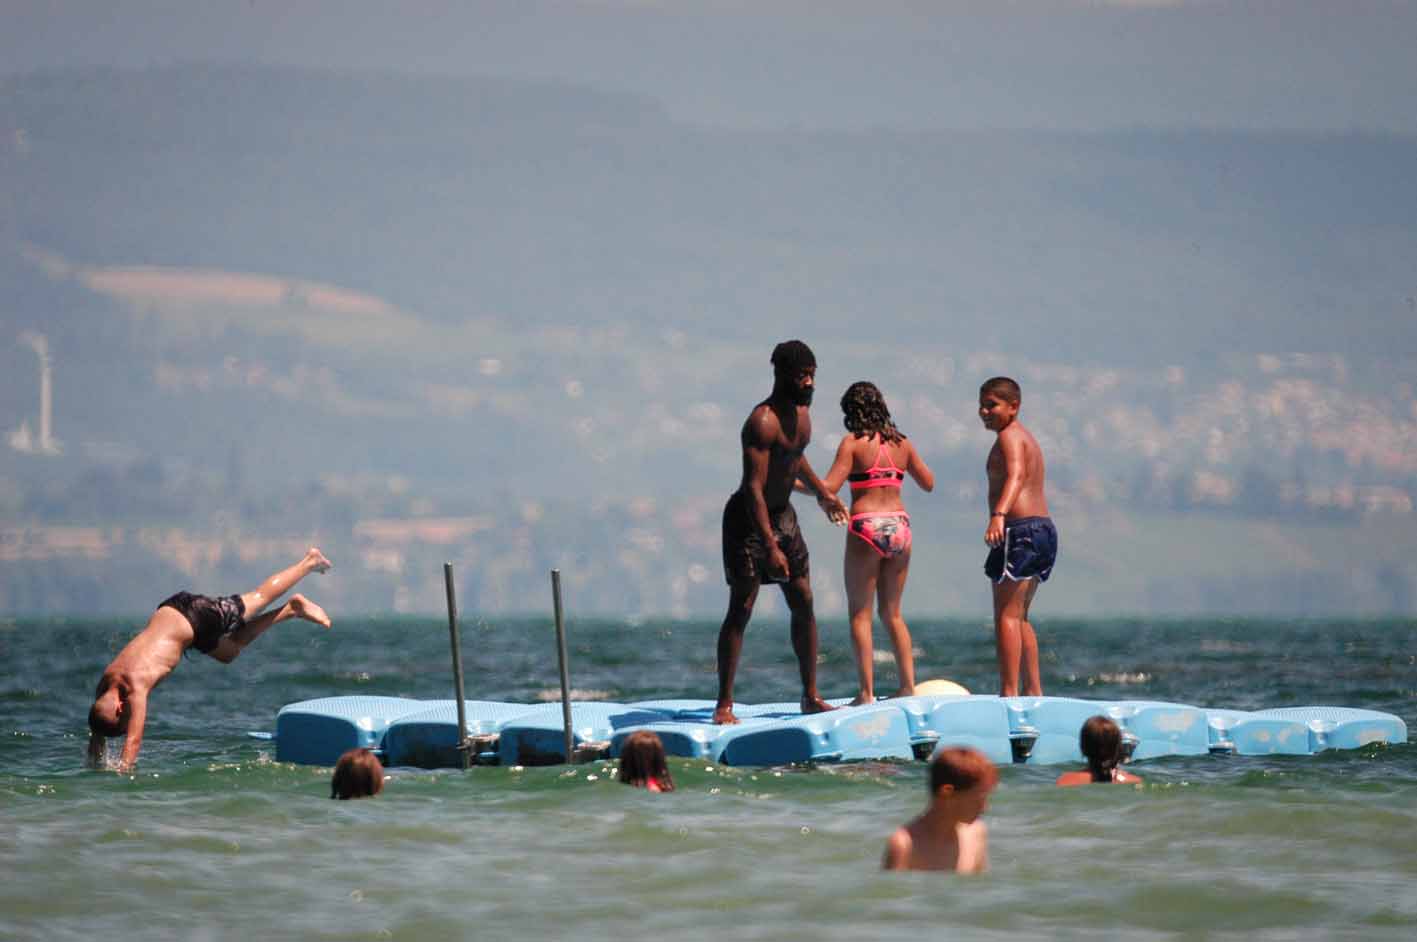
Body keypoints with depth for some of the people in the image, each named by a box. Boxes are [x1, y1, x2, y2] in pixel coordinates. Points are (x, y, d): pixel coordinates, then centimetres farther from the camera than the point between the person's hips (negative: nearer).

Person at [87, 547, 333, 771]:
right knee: (228, 653, 27)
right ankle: (290, 610, 41)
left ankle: (309, 562, 34)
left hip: (197, 616, -6)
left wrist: (121, 771, -41)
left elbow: (133, 740, -38)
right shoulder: (105, 682, -15)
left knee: (260, 598, 14)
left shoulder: (135, 687, -34)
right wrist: (93, 769, -5)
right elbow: (96, 736, -2)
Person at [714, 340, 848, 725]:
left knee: (803, 603, 6)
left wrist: (821, 491, 33)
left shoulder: (801, 412, 4)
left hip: (783, 515, 8)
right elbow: (754, 487, -30)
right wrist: (770, 546, -35)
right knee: (741, 608, -10)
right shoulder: (762, 422, -24)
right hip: (748, 518, -8)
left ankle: (810, 696, 12)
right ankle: (724, 704, -7)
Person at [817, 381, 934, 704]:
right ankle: (908, 686, 11)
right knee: (892, 613, 16)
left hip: (867, 528, -5)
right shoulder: (902, 443, 9)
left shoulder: (853, 443, -5)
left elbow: (829, 487, -11)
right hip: (899, 526, 5)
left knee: (860, 613, 2)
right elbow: (928, 483, 18)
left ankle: (866, 691, -4)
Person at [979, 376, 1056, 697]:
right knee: (1019, 616, 18)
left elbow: (1016, 475, -27)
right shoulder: (1027, 438, 22)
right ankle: (1033, 690, 19)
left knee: (1006, 614, -9)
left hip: (1020, 529, -10)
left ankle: (1009, 692, -15)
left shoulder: (1009, 437, -8)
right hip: (1044, 527, 10)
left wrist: (998, 516, -42)